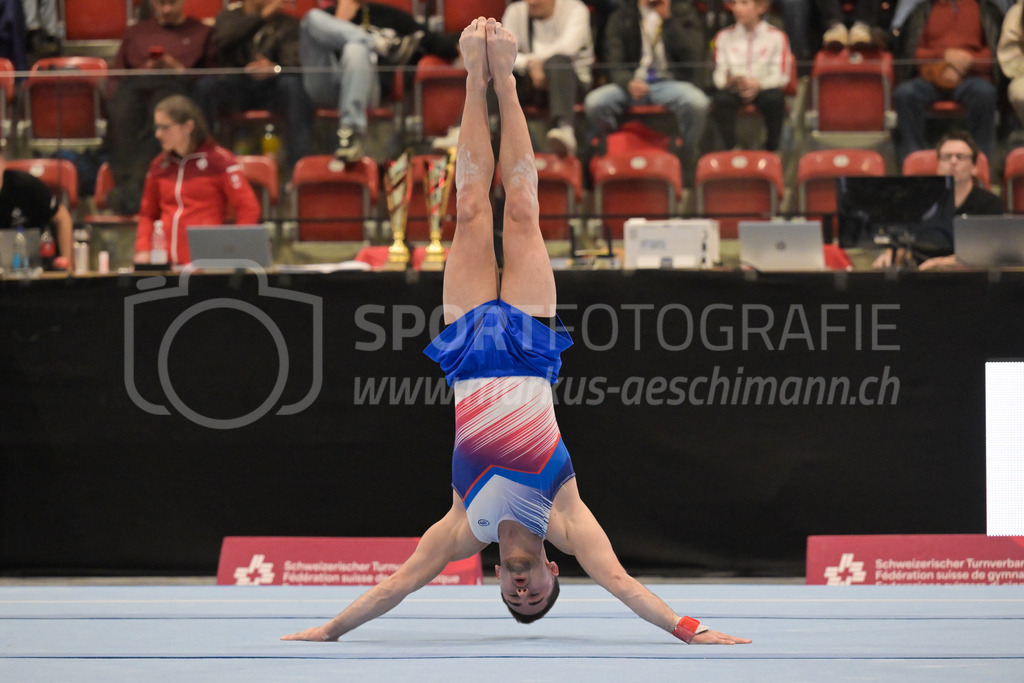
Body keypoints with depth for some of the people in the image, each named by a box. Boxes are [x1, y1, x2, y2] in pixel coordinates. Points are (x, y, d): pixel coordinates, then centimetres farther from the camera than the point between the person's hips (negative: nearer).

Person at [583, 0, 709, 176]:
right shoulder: (620, 18, 12)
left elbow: (693, 55, -3)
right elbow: (614, 64, 3)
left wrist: (668, 19, -9)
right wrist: (628, 83, -21)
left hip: (670, 81, -1)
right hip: (632, 82, 1)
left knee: (697, 102, -36)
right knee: (594, 103, -30)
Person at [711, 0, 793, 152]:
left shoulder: (776, 37, 6)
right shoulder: (724, 36, 13)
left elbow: (780, 76, -2)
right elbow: (719, 73, 6)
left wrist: (758, 84, -20)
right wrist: (729, 81, -18)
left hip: (763, 88, -1)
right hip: (733, 88, 1)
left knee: (775, 98, -35)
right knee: (721, 98, -33)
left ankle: (771, 149, -19)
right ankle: (730, 148, -24)